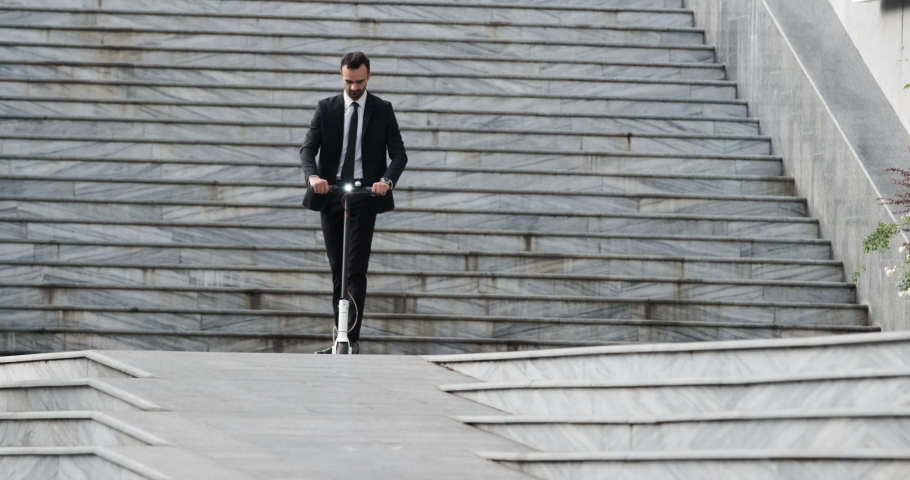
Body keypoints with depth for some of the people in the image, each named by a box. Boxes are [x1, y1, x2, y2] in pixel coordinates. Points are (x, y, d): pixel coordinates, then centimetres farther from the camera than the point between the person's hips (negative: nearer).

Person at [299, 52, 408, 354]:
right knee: (337, 270, 7)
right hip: (330, 194, 3)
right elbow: (308, 148, -2)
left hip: (364, 196, -3)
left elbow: (399, 154, -2)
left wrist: (387, 180, -22)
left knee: (356, 270, -12)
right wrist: (312, 175, -24)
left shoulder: (382, 110, 4)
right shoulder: (326, 108, 7)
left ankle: (352, 339, -15)